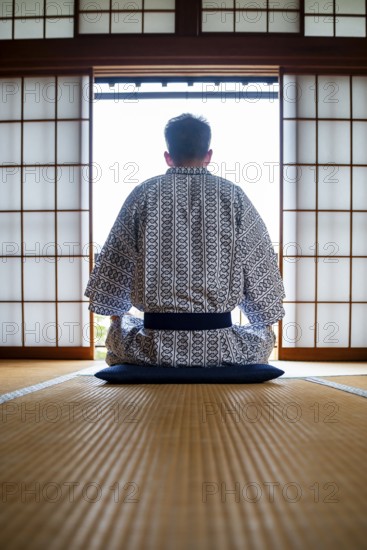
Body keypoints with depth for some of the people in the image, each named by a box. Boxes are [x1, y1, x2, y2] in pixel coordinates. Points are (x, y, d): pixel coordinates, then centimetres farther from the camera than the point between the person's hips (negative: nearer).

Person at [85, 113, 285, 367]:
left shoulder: (143, 194, 0)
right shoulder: (233, 195, -2)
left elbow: (113, 266, 6)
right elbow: (261, 270, 3)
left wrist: (117, 315, 26)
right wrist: (266, 326, 20)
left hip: (155, 346, 1)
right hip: (220, 345, 0)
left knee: (118, 332, 32)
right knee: (263, 337, 30)